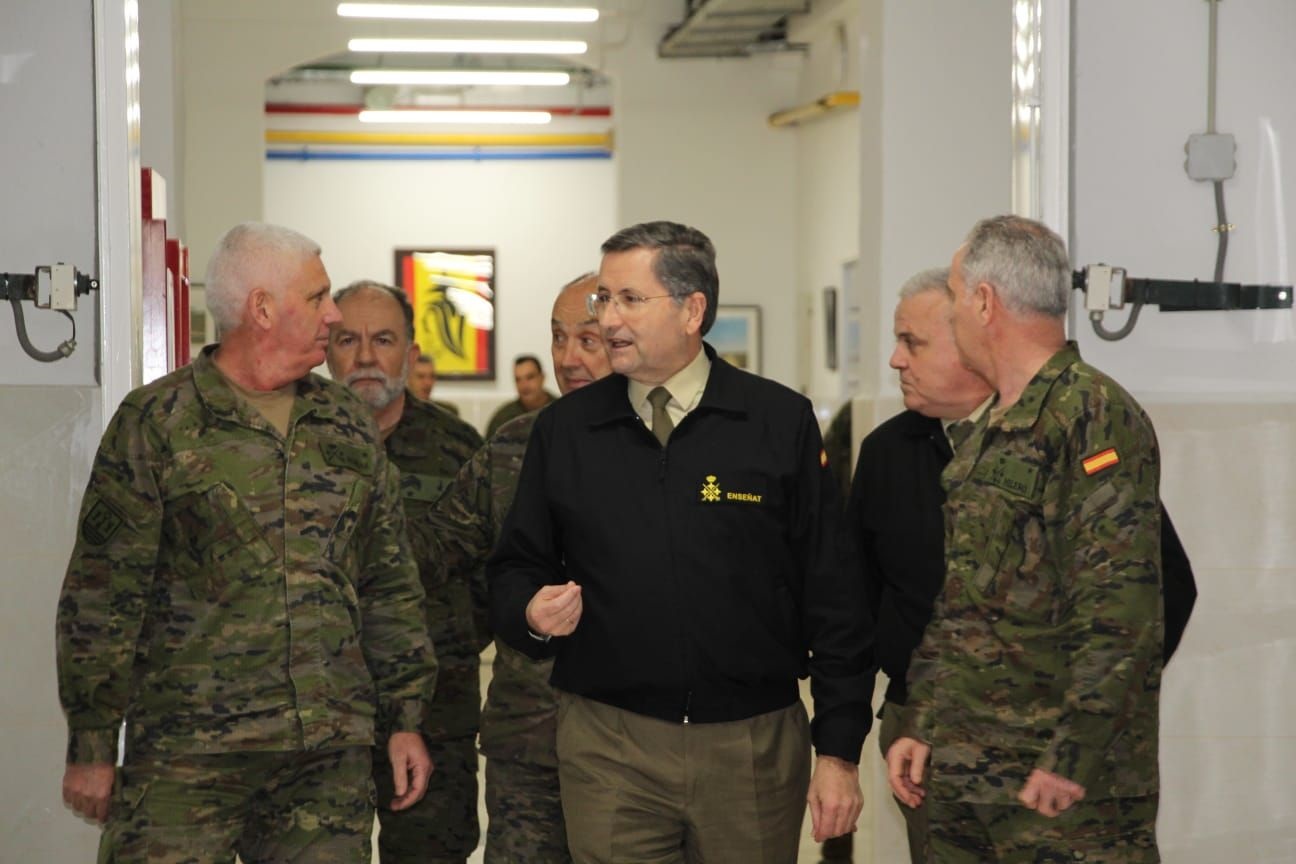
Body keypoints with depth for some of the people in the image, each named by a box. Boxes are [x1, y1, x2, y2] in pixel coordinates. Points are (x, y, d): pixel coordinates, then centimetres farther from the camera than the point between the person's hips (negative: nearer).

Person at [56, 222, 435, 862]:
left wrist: (405, 719, 13)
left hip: (333, 758, 4)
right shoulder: (156, 422, -2)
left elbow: (390, 585, 17)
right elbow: (102, 593, -4)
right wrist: (90, 745, -6)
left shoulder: (349, 425, 13)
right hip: (185, 759, -4)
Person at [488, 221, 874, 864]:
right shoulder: (563, 430, 6)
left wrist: (839, 750, -4)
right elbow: (514, 568, 14)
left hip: (753, 745, -1)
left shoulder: (782, 422, -1)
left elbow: (833, 597, -1)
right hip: (609, 745, 1)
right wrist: (532, 611, -10)